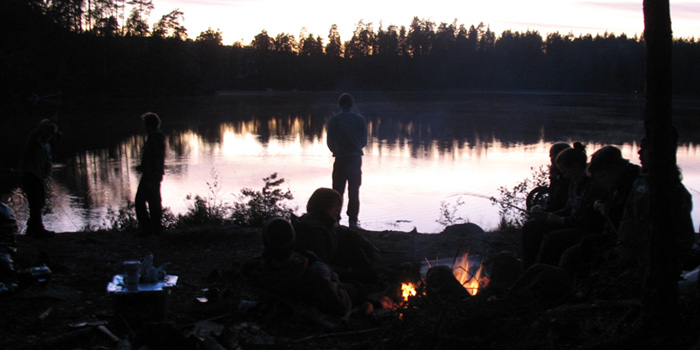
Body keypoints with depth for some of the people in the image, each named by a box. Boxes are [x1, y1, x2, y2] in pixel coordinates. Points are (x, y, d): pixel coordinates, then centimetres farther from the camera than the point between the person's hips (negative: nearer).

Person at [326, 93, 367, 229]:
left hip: (340, 158, -1)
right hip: (356, 158, 1)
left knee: (338, 191, 6)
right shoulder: (360, 120, 2)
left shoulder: (334, 120, -4)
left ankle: (335, 219, 6)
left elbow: (330, 141, -1)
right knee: (354, 191, 6)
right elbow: (364, 141, 6)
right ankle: (353, 220, 5)